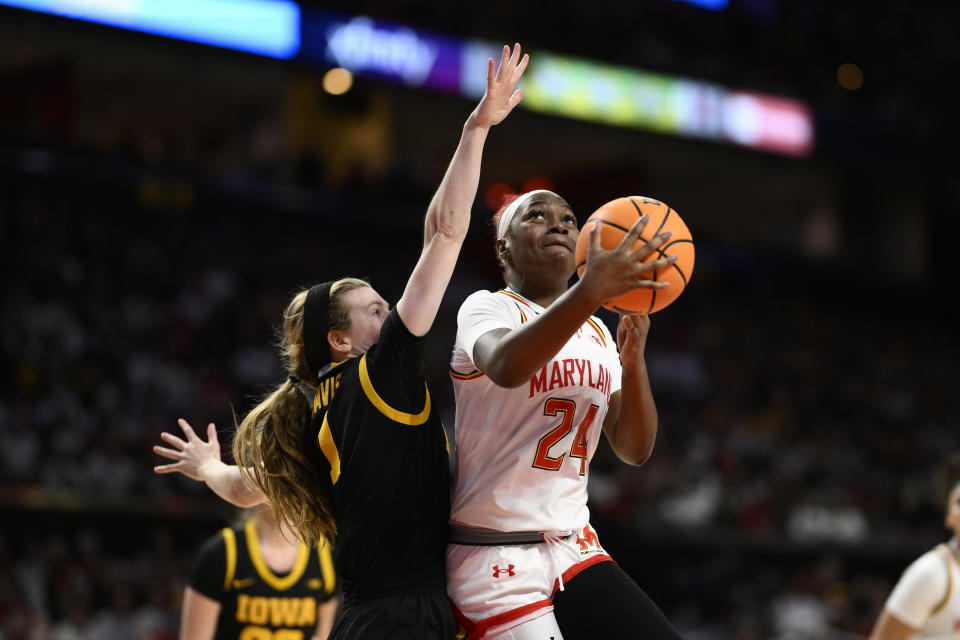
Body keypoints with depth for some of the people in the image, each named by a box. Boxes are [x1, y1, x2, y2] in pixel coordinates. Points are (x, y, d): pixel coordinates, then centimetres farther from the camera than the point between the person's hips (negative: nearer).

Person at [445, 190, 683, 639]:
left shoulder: (596, 333, 15)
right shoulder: (487, 308, -5)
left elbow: (634, 450, 7)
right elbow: (505, 366, -31)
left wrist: (633, 359, -10)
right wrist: (591, 289, -43)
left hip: (576, 551, 6)